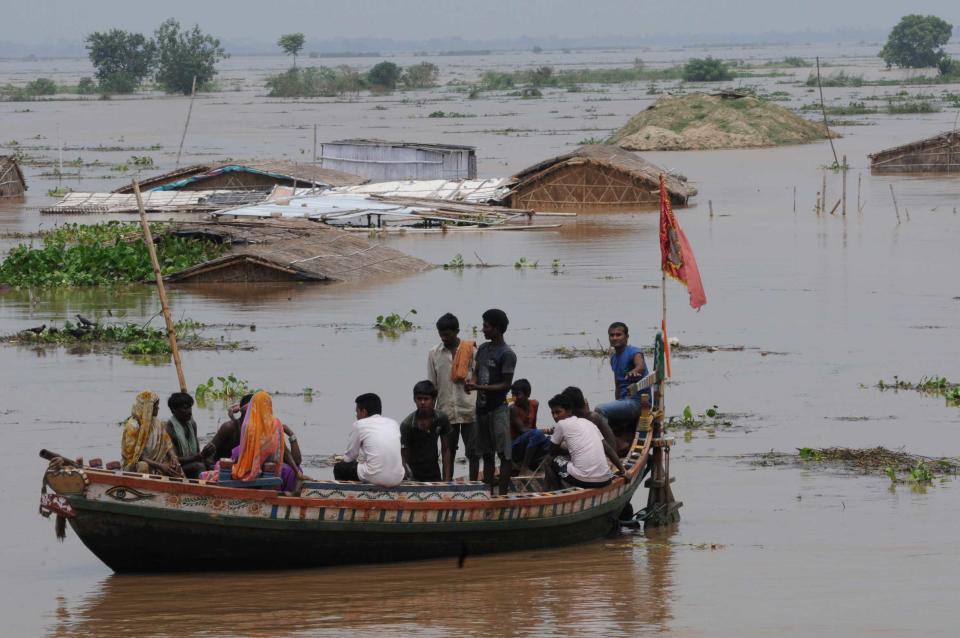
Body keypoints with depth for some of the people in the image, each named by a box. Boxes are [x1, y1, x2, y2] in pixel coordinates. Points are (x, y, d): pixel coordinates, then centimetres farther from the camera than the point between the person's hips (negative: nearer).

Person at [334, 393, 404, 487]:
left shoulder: (359, 425, 1)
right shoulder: (393, 423, 14)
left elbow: (348, 458, 9)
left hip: (375, 478, -5)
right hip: (397, 478, 5)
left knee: (339, 468, 20)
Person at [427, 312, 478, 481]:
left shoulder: (471, 350, -1)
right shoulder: (434, 353, 6)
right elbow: (431, 385, 10)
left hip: (469, 410, -2)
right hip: (446, 410, 2)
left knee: (473, 452, 1)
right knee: (448, 453, 5)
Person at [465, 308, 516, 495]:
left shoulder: (506, 355, -12)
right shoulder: (483, 349, 12)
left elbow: (506, 385, -13)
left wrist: (479, 388, -21)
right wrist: (472, 383, -3)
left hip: (498, 408, -8)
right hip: (482, 407, 8)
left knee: (504, 454, -5)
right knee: (486, 454, 12)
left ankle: (502, 493, -5)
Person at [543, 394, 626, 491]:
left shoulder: (562, 424, 3)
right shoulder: (588, 423, 20)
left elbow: (553, 451, 13)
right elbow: (608, 449, 19)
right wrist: (622, 470, 22)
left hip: (582, 480, -6)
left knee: (552, 462, 21)